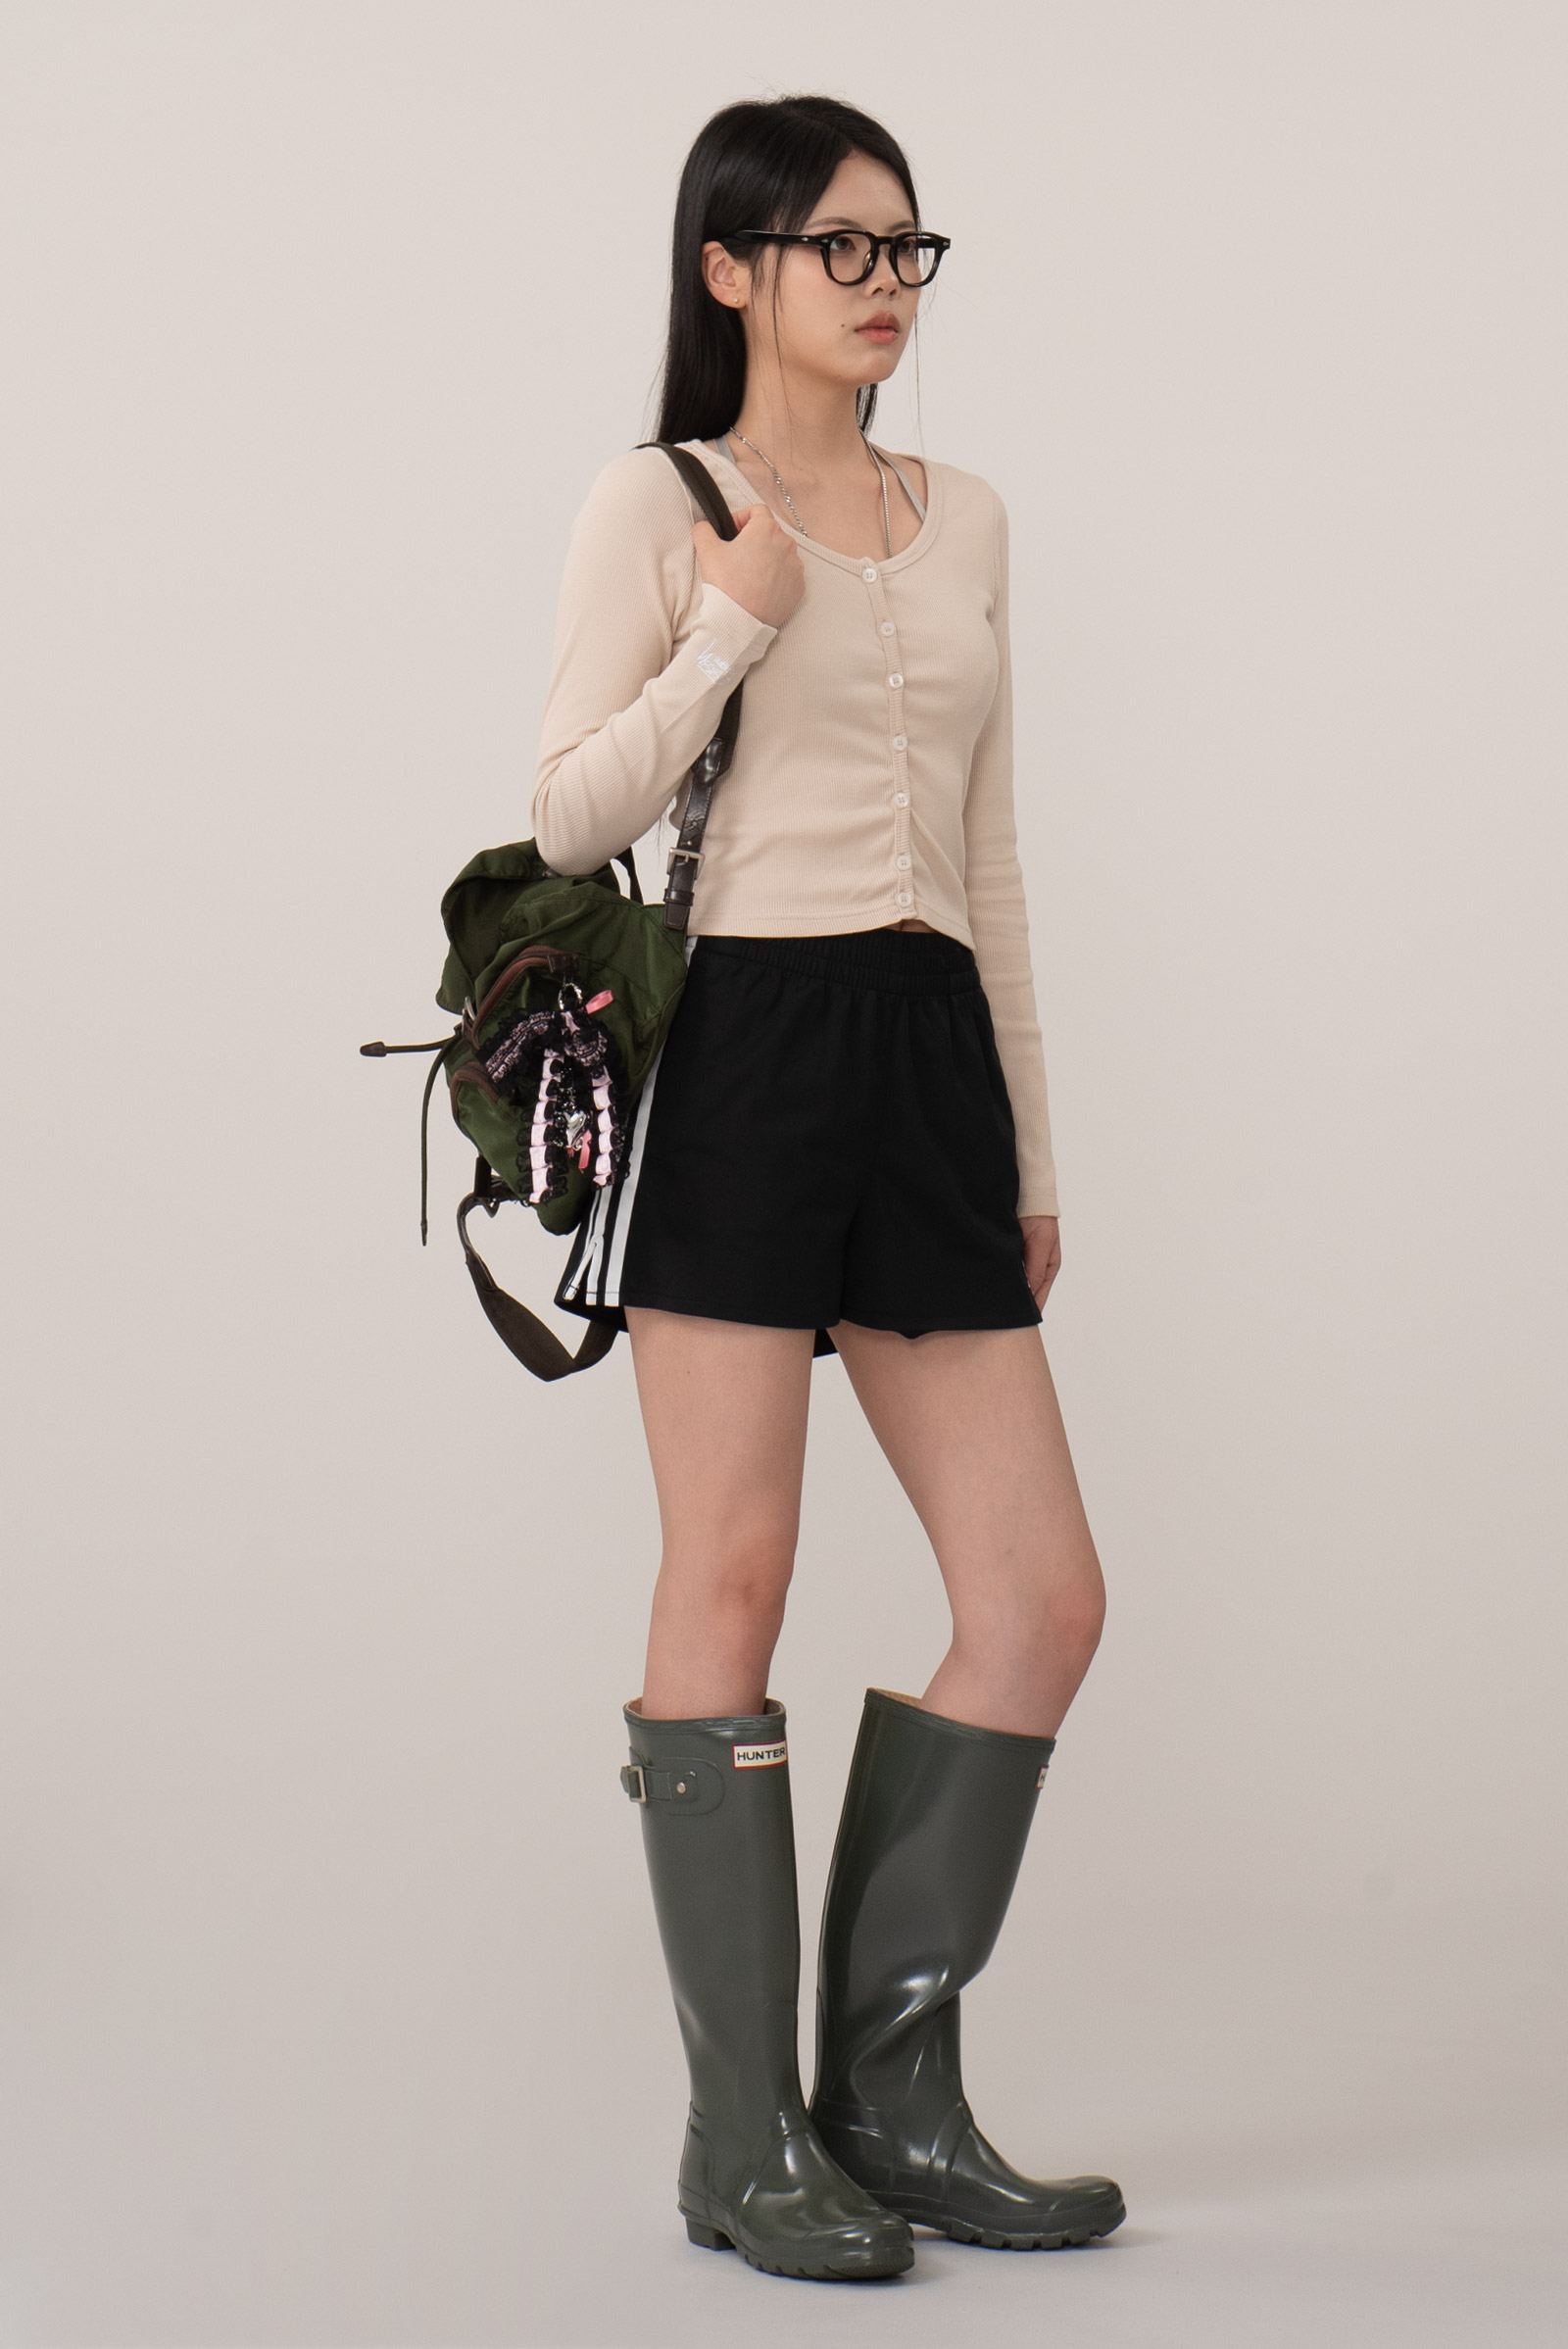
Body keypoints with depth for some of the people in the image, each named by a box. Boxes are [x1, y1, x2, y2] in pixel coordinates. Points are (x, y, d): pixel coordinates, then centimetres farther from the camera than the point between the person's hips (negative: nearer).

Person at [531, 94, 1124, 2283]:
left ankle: (894, 2097, 14)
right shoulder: (659, 502, 1)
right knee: (731, 1586, -4)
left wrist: (1032, 1148, 17)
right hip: (740, 1041, -6)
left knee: (1043, 1597, 1)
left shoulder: (965, 520, 18)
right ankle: (748, 2142, 6)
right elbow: (572, 814, -4)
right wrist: (737, 625, -14)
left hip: (929, 1055, 6)